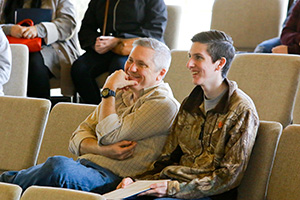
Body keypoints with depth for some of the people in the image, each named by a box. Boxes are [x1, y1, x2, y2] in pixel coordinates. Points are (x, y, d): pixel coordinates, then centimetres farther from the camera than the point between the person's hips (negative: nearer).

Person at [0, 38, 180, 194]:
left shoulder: (164, 105, -2)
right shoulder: (121, 93, 24)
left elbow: (108, 136, -9)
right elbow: (77, 140, 16)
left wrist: (109, 89, 0)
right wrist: (104, 150, -7)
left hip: (111, 177, -7)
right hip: (84, 165, 8)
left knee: (59, 166, -33)